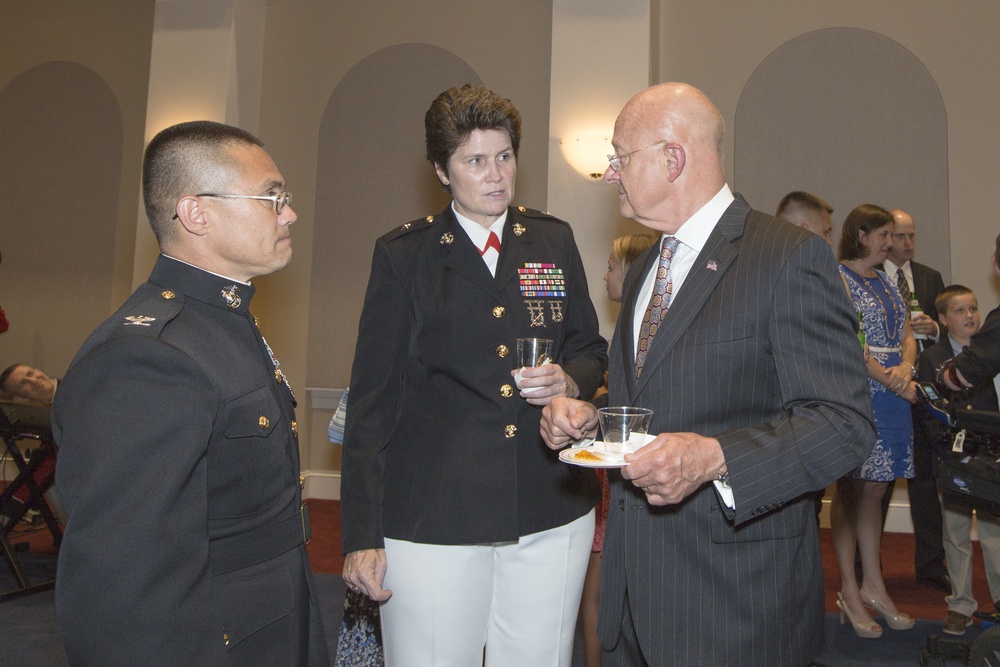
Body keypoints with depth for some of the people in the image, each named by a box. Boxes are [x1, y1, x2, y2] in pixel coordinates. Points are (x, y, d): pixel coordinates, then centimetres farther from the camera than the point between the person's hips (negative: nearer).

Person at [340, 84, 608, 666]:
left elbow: (591, 351, 16)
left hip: (553, 513, 3)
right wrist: (362, 534, -5)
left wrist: (569, 381, -9)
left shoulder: (554, 242, 9)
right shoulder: (402, 256, 0)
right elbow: (373, 398, -2)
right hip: (430, 521, -2)